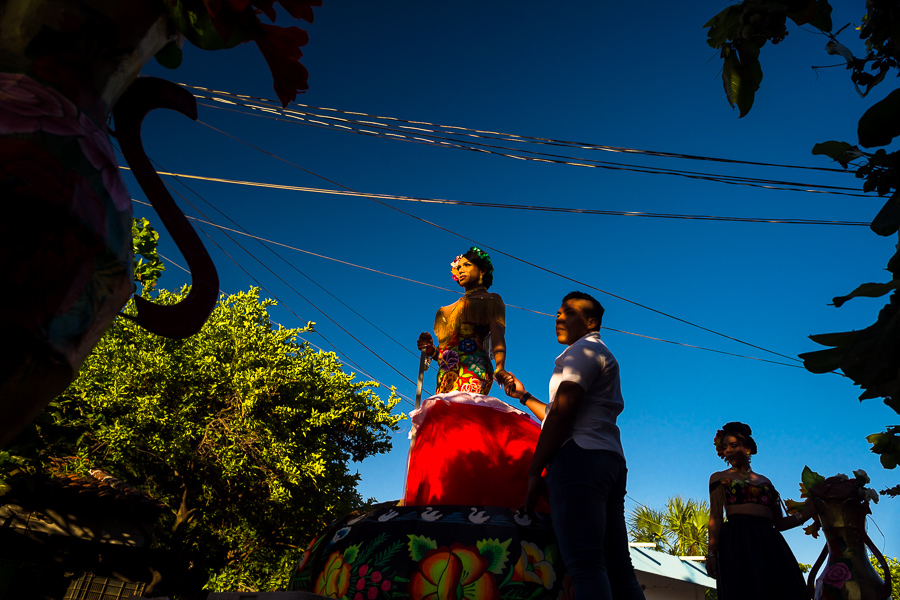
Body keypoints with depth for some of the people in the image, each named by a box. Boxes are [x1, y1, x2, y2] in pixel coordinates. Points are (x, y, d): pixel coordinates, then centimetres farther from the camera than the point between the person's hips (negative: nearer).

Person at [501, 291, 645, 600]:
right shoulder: (602, 357, 31)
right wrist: (524, 396, 34)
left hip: (581, 457, -10)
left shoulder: (585, 349, 1)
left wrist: (534, 471, -11)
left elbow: (561, 415, -11)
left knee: (585, 566, -18)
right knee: (618, 569, 5)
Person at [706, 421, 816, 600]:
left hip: (769, 543, 4)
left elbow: (779, 523, 19)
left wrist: (806, 512, 4)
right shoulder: (719, 478, 13)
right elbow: (715, 517, 2)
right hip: (737, 542, -4)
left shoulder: (764, 481, 22)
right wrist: (712, 553, -10)